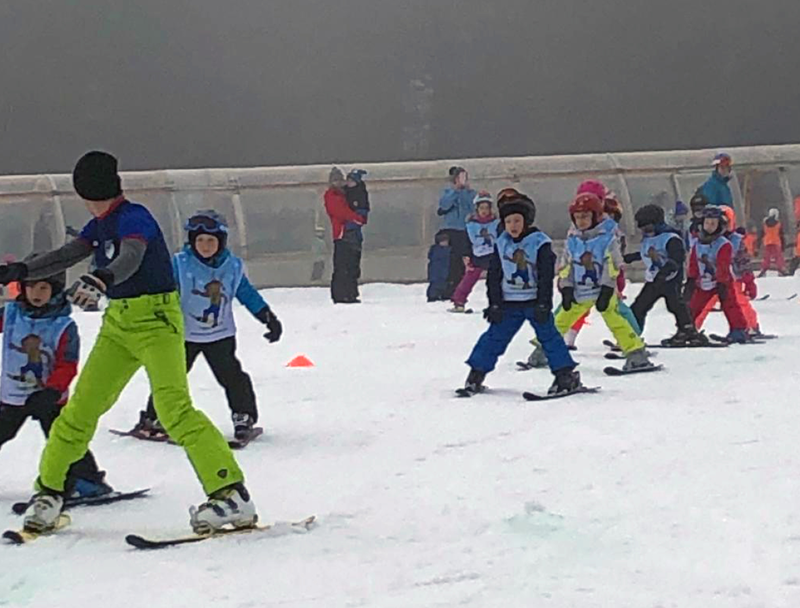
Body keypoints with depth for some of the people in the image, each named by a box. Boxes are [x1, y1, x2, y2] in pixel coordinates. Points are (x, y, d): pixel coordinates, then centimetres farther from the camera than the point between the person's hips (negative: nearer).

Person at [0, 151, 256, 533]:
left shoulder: (133, 218, -15)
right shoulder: (100, 225, 12)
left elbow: (130, 259, -34)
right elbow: (65, 256, 15)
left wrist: (100, 280, -53)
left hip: (156, 318, -9)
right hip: (119, 322, 9)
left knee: (174, 408, -22)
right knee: (81, 408, 7)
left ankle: (231, 494, -24)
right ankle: (48, 491, 20)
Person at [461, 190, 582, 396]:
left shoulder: (540, 243, -8)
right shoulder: (501, 244, 3)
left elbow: (546, 276, -10)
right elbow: (494, 276, 6)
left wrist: (543, 305, -15)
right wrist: (494, 304, 0)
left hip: (534, 301, -3)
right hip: (509, 302, 3)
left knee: (548, 335, -8)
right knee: (495, 337, 5)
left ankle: (566, 375, -5)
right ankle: (476, 374, 14)